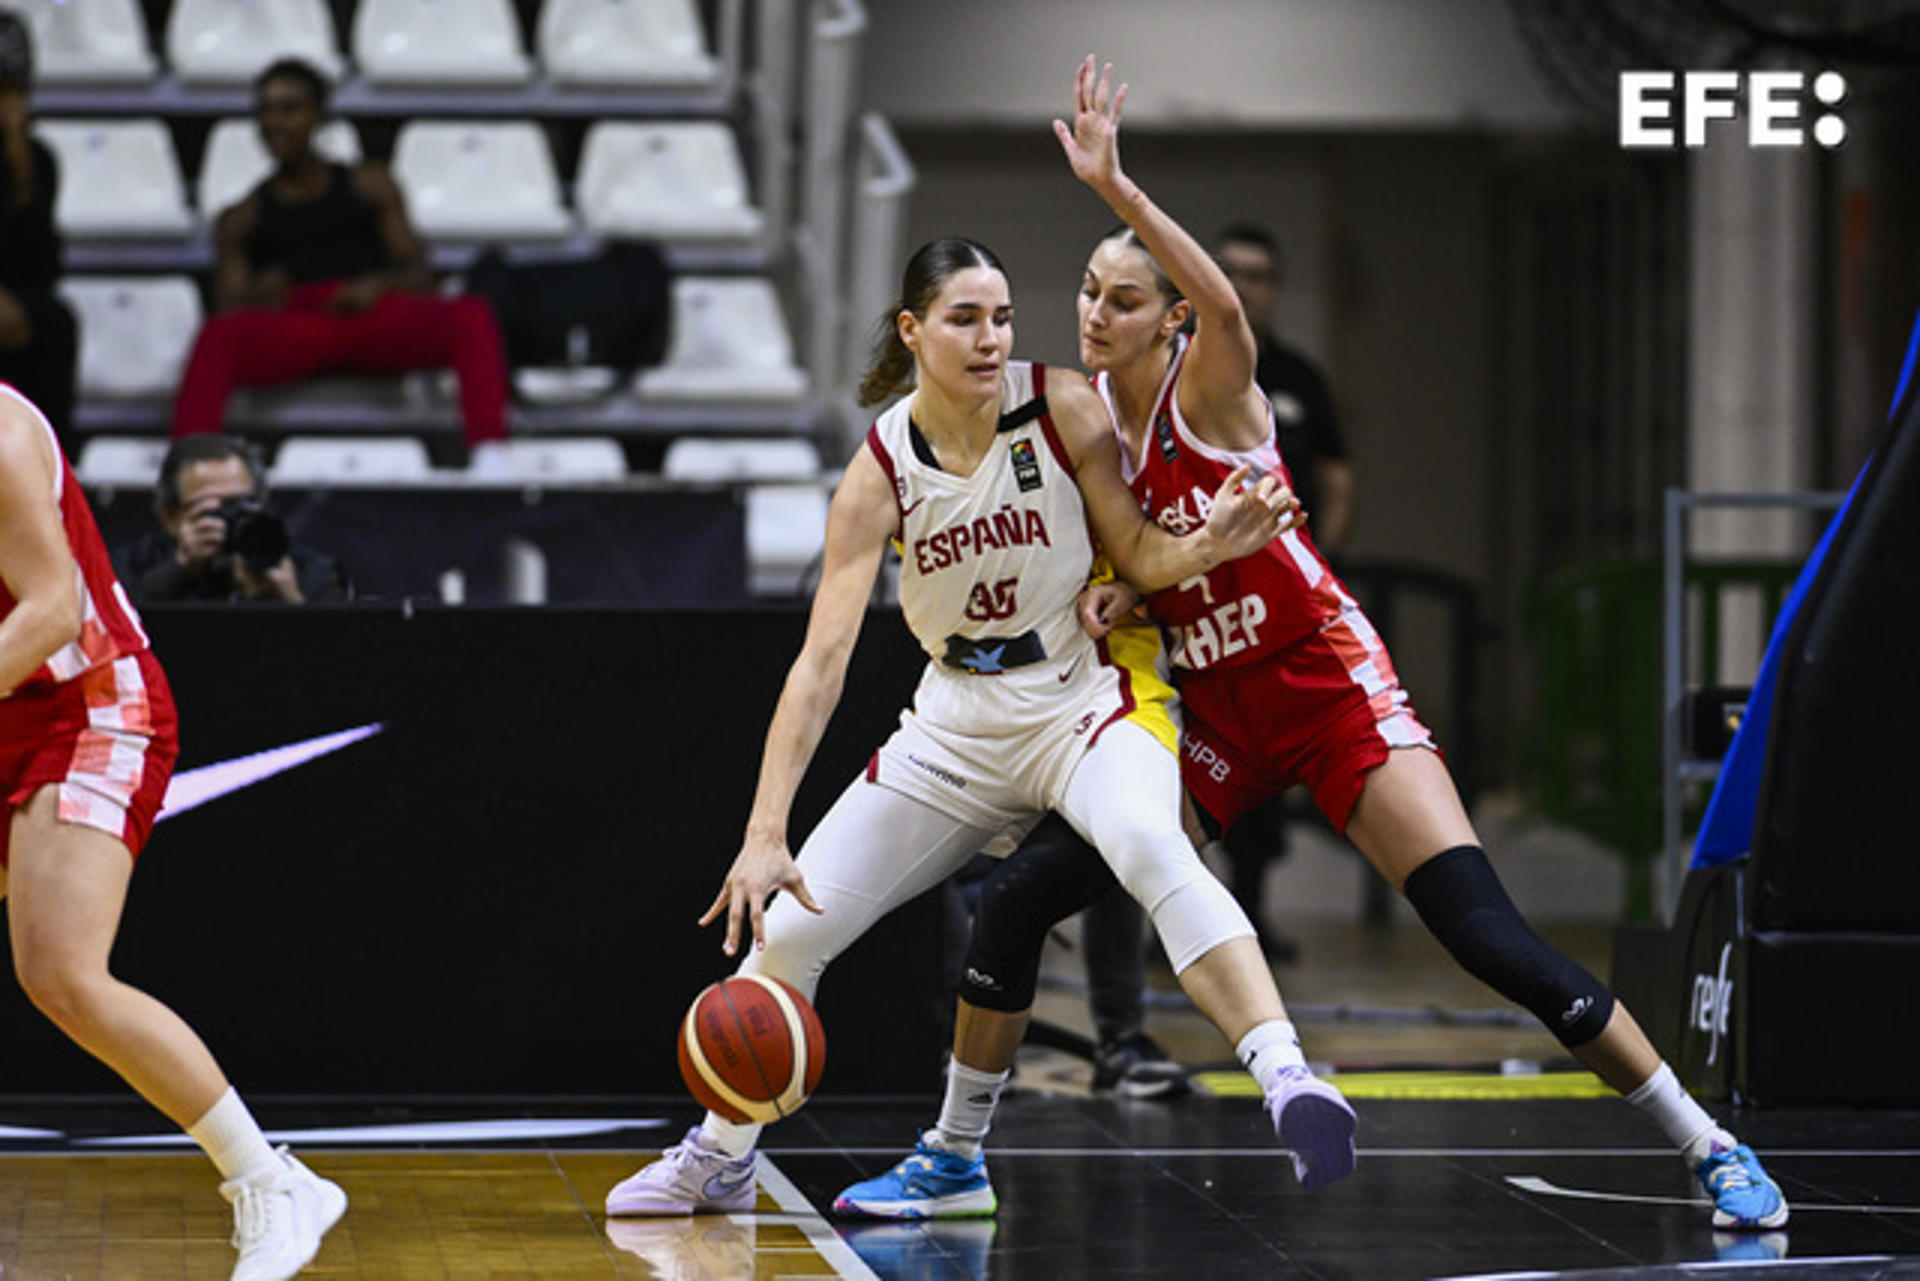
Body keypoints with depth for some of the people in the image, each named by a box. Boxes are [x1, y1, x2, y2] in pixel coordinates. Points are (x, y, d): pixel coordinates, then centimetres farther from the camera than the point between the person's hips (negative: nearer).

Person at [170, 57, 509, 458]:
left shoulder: (369, 186, 25)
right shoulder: (240, 220, 24)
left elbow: (420, 275, 16)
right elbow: (229, 310, 13)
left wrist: (379, 285, -8)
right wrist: (258, 297, -12)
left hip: (373, 319, 1)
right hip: (289, 326, -1)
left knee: (472, 316, -31)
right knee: (216, 336, -38)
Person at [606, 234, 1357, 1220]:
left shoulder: (1062, 407, -14)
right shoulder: (880, 473, -14)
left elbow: (1139, 557, -5)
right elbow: (820, 661, -18)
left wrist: (1209, 543, -29)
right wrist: (764, 834, -26)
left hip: (1088, 698, -3)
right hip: (957, 724, 3)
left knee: (1151, 846, -37)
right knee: (787, 924, 0)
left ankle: (1286, 1076, -48)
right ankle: (719, 1158, 24)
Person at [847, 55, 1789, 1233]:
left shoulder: (1208, 388, -15)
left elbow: (1227, 304, -39)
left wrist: (1116, 186, -49)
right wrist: (1111, 591, -6)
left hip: (1328, 687, -6)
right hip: (1211, 717, 6)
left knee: (1487, 935, -18)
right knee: (1014, 904, 0)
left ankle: (1710, 1148, -12)